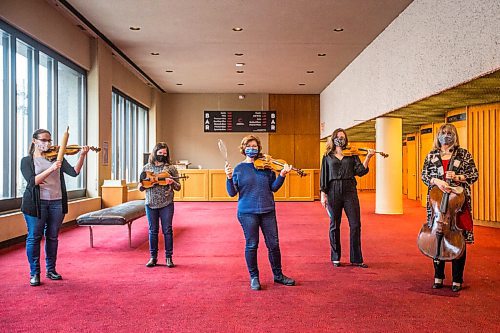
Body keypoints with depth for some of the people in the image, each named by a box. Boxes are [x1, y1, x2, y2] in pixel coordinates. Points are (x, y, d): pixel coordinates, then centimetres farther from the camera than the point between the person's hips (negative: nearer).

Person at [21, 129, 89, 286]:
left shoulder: (57, 157, 8)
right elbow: (32, 181, -14)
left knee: (52, 237, 10)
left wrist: (82, 155, -19)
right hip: (36, 203, -2)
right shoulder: (27, 161, 1)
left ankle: (51, 270, 24)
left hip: (57, 203, 3)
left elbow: (74, 172, -5)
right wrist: (51, 169, -26)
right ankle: (34, 273, 17)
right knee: (34, 237, 3)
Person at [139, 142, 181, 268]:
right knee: (153, 230, 8)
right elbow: (141, 188, 11)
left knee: (167, 230, 2)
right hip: (151, 204, 2)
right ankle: (153, 257, 19)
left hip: (166, 204, -2)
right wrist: (143, 183, -11)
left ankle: (168, 257, 12)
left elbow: (178, 187, 3)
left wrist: (172, 182, -18)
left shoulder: (171, 168, 2)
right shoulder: (146, 168, 7)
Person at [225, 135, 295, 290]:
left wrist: (282, 175, -13)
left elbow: (274, 187, 2)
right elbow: (232, 193, -3)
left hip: (268, 211, 2)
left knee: (273, 244, 7)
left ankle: (278, 275, 26)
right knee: (251, 245, 5)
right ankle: (254, 277, 23)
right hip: (247, 212, -2)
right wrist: (229, 178, -18)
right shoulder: (239, 169, 1)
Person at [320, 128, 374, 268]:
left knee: (355, 225, -2)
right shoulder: (328, 156, 9)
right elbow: (324, 175, 7)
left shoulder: (352, 155, 9)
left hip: (350, 191, 1)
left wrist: (368, 157, -13)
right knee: (334, 225, 7)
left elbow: (360, 171, -1)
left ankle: (356, 259, 9)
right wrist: (323, 194, -1)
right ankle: (335, 258, 19)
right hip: (333, 191, 0)